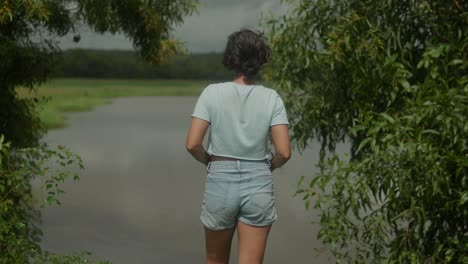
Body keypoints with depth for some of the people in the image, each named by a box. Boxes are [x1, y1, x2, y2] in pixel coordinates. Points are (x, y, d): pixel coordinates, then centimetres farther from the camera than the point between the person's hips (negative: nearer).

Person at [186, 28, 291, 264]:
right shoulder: (271, 98, -5)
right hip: (258, 185, 0)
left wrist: (209, 161, 9)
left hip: (221, 183, 0)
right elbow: (284, 152, -11)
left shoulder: (212, 93, -7)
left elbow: (193, 144, -12)